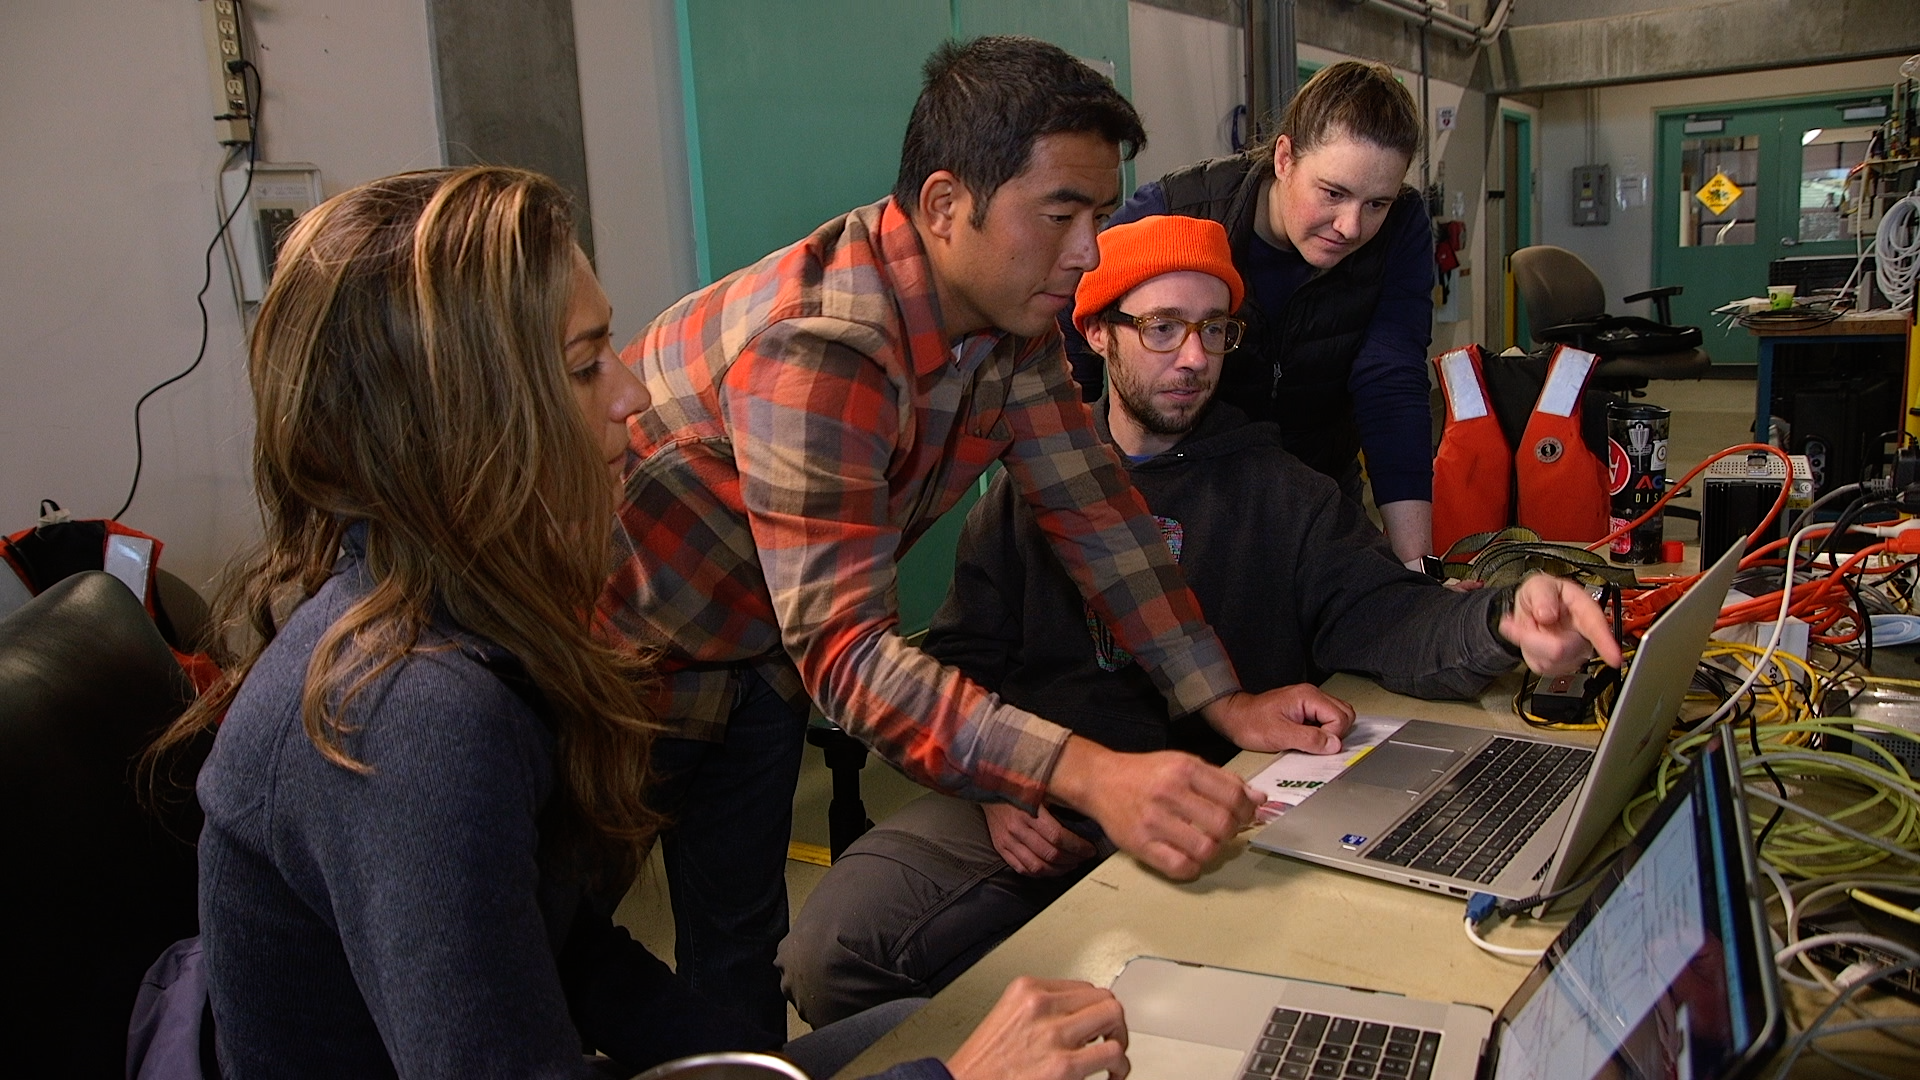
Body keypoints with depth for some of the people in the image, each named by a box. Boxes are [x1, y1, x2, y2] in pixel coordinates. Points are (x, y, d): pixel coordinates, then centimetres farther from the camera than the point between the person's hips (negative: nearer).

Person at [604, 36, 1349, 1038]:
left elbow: (1091, 505, -6)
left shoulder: (1011, 316, -9)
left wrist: (1226, 701, -12)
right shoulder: (815, 352, -35)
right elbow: (845, 649, -38)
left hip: (760, 656, 7)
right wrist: (1090, 777, -47)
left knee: (746, 946, 15)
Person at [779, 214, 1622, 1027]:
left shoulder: (1281, 495, 10)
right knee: (827, 955, -16)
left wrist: (1503, 620, -28)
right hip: (1024, 799, 2)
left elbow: (1385, 617, -5)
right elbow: (960, 657, 9)